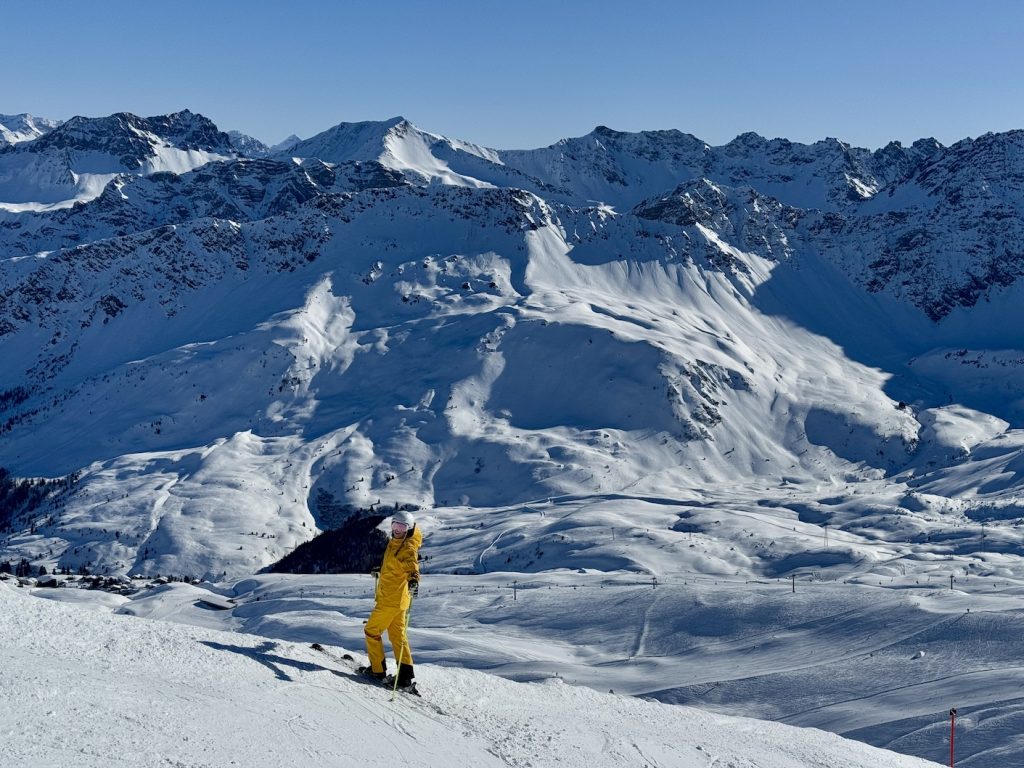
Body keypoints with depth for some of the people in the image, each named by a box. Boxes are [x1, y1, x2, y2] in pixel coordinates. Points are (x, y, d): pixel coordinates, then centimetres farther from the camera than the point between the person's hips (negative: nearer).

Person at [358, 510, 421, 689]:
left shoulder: (408, 549, -18)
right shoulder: (395, 543, 11)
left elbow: (412, 566, -36)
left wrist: (413, 580, -57)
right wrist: (380, 571, 50)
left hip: (392, 599, -9)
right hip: (389, 598, 9)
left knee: (372, 631, 3)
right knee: (397, 636, 11)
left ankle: (377, 670, 9)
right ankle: (406, 674, 11)